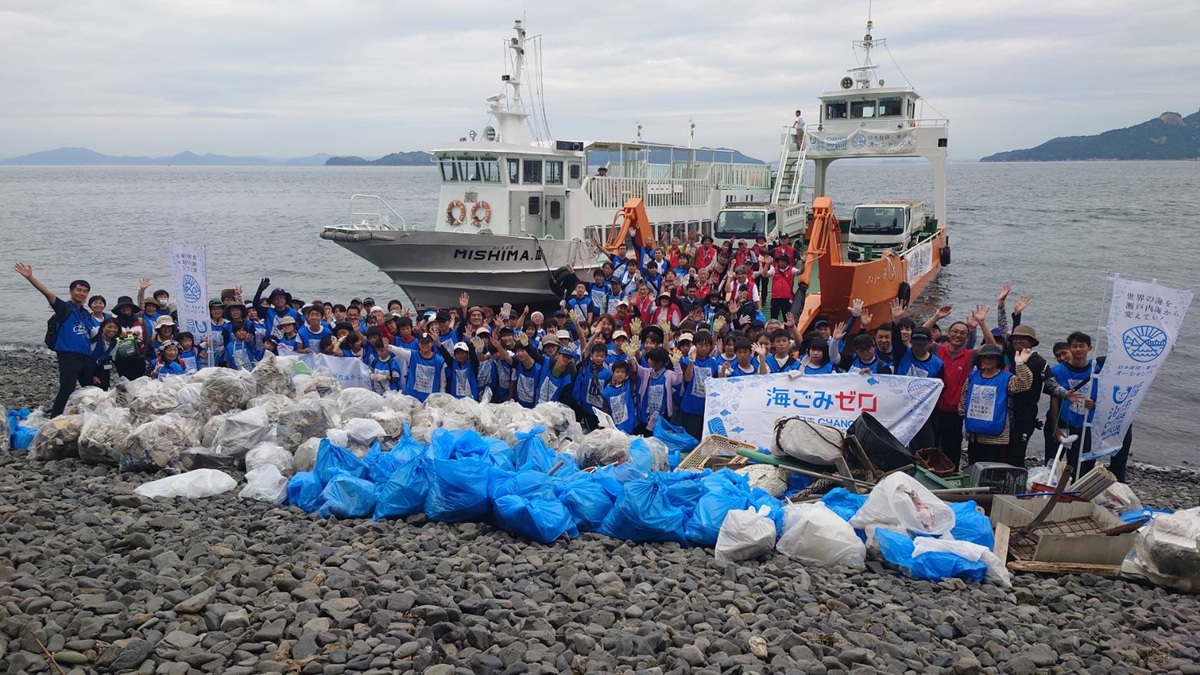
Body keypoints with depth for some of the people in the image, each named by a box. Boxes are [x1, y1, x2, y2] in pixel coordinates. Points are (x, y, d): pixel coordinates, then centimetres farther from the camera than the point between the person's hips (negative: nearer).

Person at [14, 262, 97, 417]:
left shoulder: (86, 314, 18)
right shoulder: (64, 308, 0)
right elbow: (47, 293, -13)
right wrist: (30, 277, -25)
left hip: (86, 356, 7)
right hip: (68, 355, -7)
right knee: (66, 390, -16)